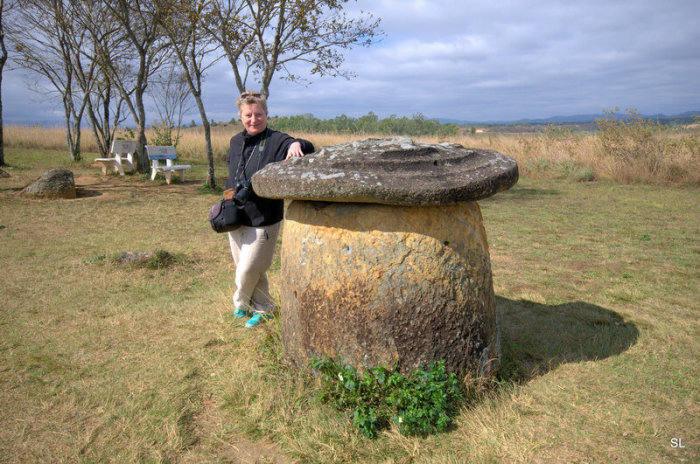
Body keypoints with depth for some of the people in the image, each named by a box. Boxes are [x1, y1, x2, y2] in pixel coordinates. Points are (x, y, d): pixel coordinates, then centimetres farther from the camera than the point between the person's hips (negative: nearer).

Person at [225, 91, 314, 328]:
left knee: (247, 273, -2)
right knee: (251, 271, 17)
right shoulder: (236, 141, 8)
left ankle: (241, 304, 29)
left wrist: (297, 144, -46)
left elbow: (309, 149, -25)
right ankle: (262, 309, 38)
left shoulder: (277, 141, -11)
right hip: (236, 219, 6)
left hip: (262, 222, -6)